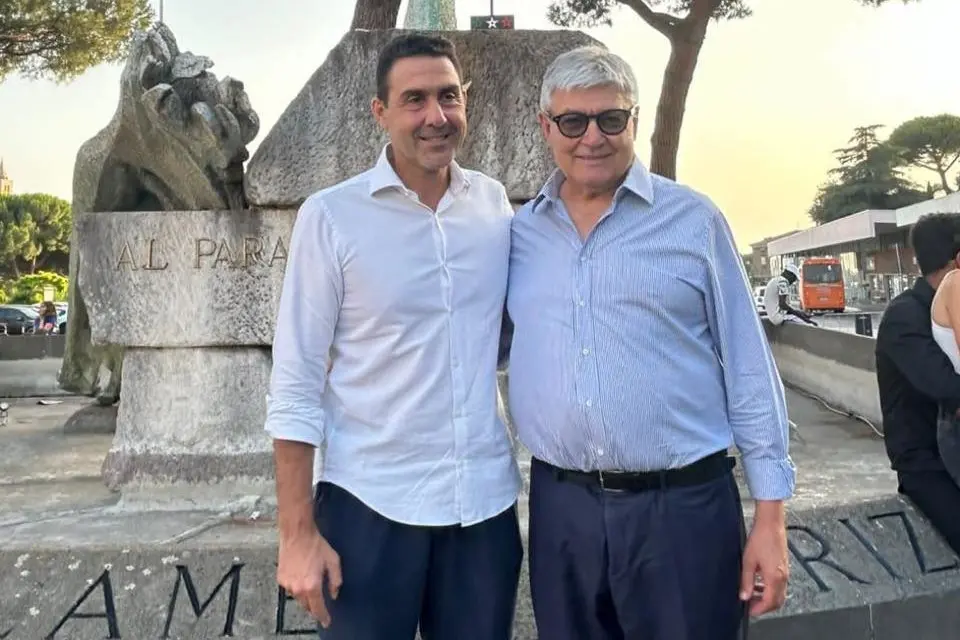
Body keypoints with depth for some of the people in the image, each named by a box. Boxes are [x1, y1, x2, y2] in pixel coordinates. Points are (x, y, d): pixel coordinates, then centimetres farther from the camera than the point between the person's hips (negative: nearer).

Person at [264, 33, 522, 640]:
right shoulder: (331, 215, -8)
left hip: (486, 500, 4)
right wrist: (298, 532, -10)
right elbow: (295, 384, -8)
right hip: (369, 505, -3)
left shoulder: (495, 202, 3)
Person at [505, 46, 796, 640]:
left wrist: (770, 515, -3)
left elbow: (749, 369, -2)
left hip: (685, 503, -2)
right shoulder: (517, 233, 6)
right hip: (560, 506, 3)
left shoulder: (693, 219, -2)